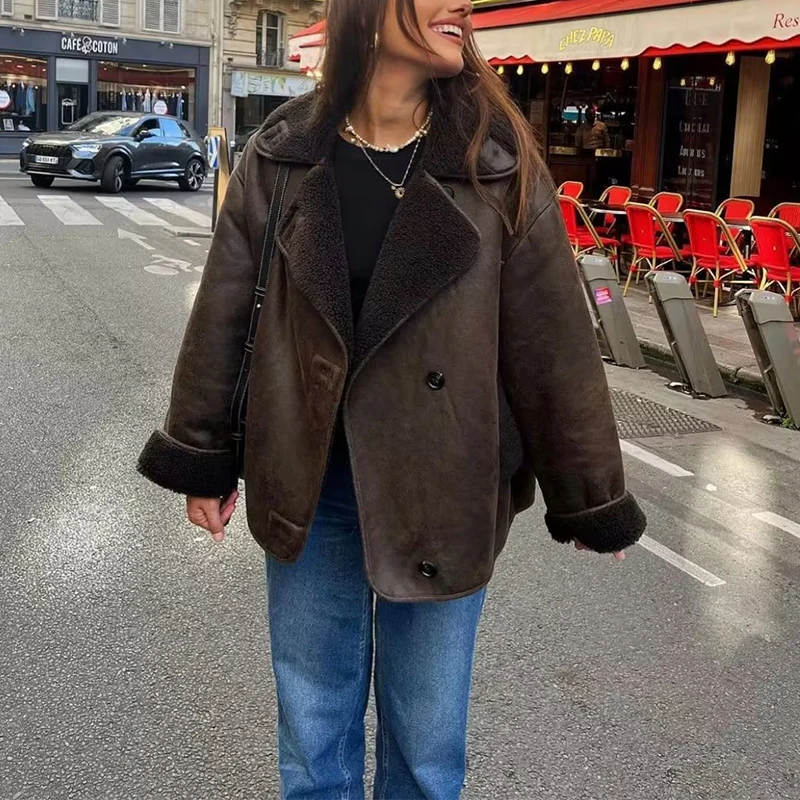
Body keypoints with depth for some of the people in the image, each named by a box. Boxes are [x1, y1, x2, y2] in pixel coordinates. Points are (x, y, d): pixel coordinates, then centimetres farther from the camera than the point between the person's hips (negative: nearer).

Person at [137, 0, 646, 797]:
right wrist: (202, 460, 8)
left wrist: (589, 501, 0)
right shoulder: (279, 158, -5)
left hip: (445, 496, -1)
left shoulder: (500, 168, -9)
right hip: (306, 491, 1)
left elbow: (554, 344, -6)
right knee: (311, 735, 17)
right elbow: (223, 317, 3)